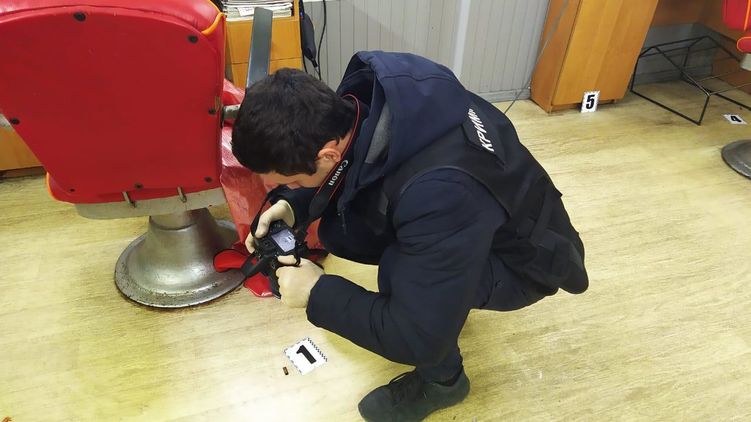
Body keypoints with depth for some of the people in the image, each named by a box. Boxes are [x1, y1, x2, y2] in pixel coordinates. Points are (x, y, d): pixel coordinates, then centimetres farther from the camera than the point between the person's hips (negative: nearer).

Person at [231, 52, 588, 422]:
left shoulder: (440, 190, -43)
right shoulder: (365, 94, -21)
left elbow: (420, 340, -34)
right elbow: (340, 170, 1)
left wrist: (318, 294, -24)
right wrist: (293, 205, -15)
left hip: (522, 257, -6)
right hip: (459, 217, 7)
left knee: (401, 275, -33)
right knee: (337, 232, -9)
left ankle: (442, 380, -1)